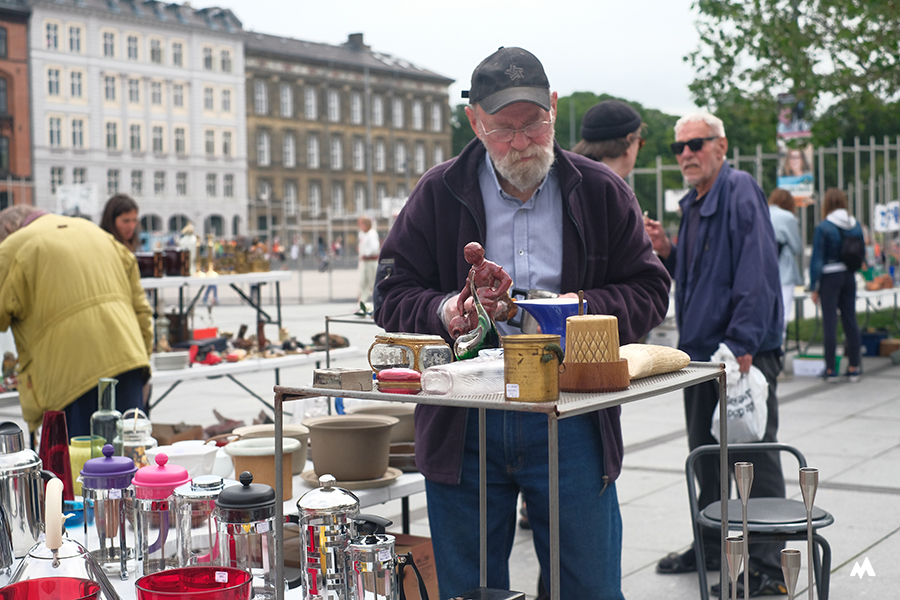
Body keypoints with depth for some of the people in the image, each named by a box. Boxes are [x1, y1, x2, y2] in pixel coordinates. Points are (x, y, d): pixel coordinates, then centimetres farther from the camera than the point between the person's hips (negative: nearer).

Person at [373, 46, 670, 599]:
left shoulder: (601, 193, 5)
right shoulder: (438, 195, 4)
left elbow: (648, 291, 5)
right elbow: (393, 297, 3)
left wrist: (585, 307, -14)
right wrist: (442, 311, -18)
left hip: (570, 423, 0)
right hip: (461, 428, 1)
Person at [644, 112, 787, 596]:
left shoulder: (740, 192, -11)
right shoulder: (692, 205, 16)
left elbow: (757, 271, -19)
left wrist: (742, 344, -24)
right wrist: (666, 252, 5)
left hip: (746, 350, -9)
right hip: (701, 348, 9)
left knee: (754, 457, -4)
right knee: (706, 456, 16)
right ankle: (712, 546, 30)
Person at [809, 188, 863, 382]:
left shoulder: (823, 228, -11)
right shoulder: (856, 225, 4)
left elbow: (817, 259, -10)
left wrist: (814, 287, -5)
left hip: (829, 278, -5)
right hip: (849, 277, 5)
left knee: (830, 322, -1)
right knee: (850, 320, 9)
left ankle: (830, 369, 2)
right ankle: (853, 368, 12)